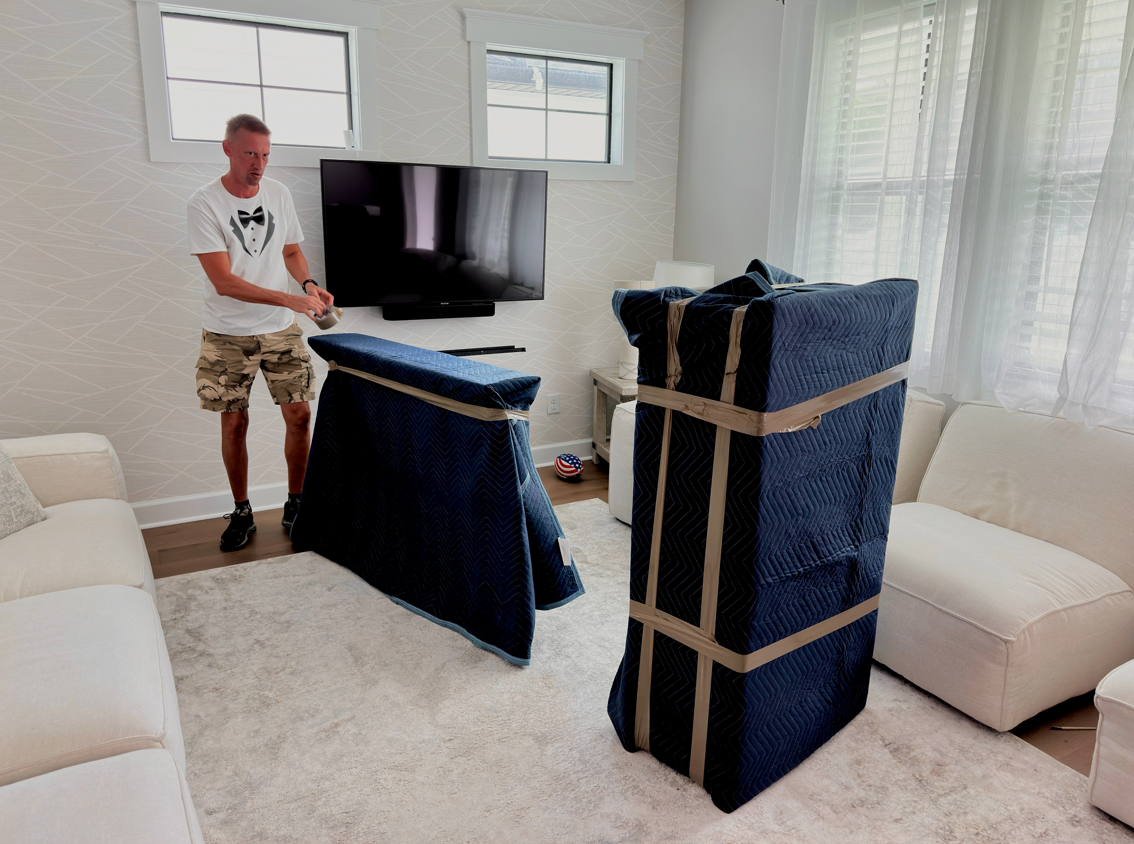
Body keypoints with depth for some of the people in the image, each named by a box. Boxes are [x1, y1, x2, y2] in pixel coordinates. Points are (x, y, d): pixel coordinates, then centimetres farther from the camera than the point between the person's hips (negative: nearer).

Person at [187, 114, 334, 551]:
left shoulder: (279, 194, 2)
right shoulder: (204, 203, -12)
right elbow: (224, 281, -20)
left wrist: (309, 283, -8)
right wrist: (290, 298, -29)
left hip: (281, 330, 3)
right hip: (227, 335, -3)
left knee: (299, 415, 0)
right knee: (234, 422, 4)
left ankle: (295, 504, 18)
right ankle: (241, 513, 21)